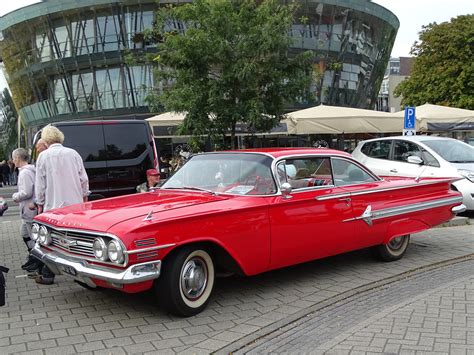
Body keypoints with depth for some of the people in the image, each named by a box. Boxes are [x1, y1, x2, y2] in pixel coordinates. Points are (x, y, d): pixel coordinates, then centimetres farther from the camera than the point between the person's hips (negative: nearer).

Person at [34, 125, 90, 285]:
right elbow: (84, 179, 5)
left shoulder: (44, 156, -4)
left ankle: (47, 276, 10)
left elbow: (40, 183, -3)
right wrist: (85, 197, 17)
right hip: (76, 203, 3)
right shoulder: (73, 153, 4)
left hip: (54, 204, -3)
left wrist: (40, 203, 7)